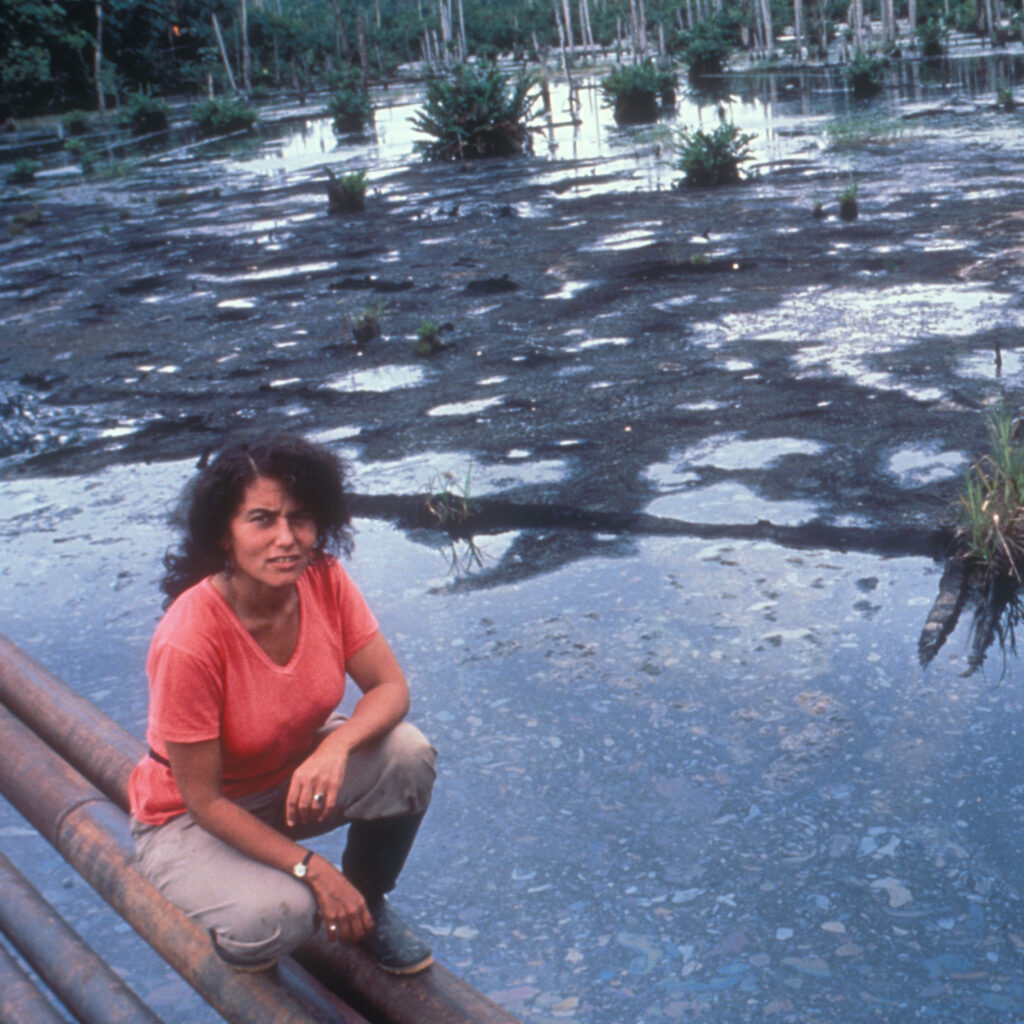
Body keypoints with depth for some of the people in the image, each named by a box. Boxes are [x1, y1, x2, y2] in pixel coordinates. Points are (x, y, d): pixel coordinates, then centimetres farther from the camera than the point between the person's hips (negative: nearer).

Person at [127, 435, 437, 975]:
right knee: (275, 917, -33)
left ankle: (368, 905, 3)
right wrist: (313, 869, -29)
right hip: (189, 820, -5)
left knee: (407, 753, -23)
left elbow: (390, 687, -12)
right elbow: (204, 799, -25)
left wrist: (335, 747, -34)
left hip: (295, 775, 5)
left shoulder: (324, 581, -17)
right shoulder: (188, 641, -33)